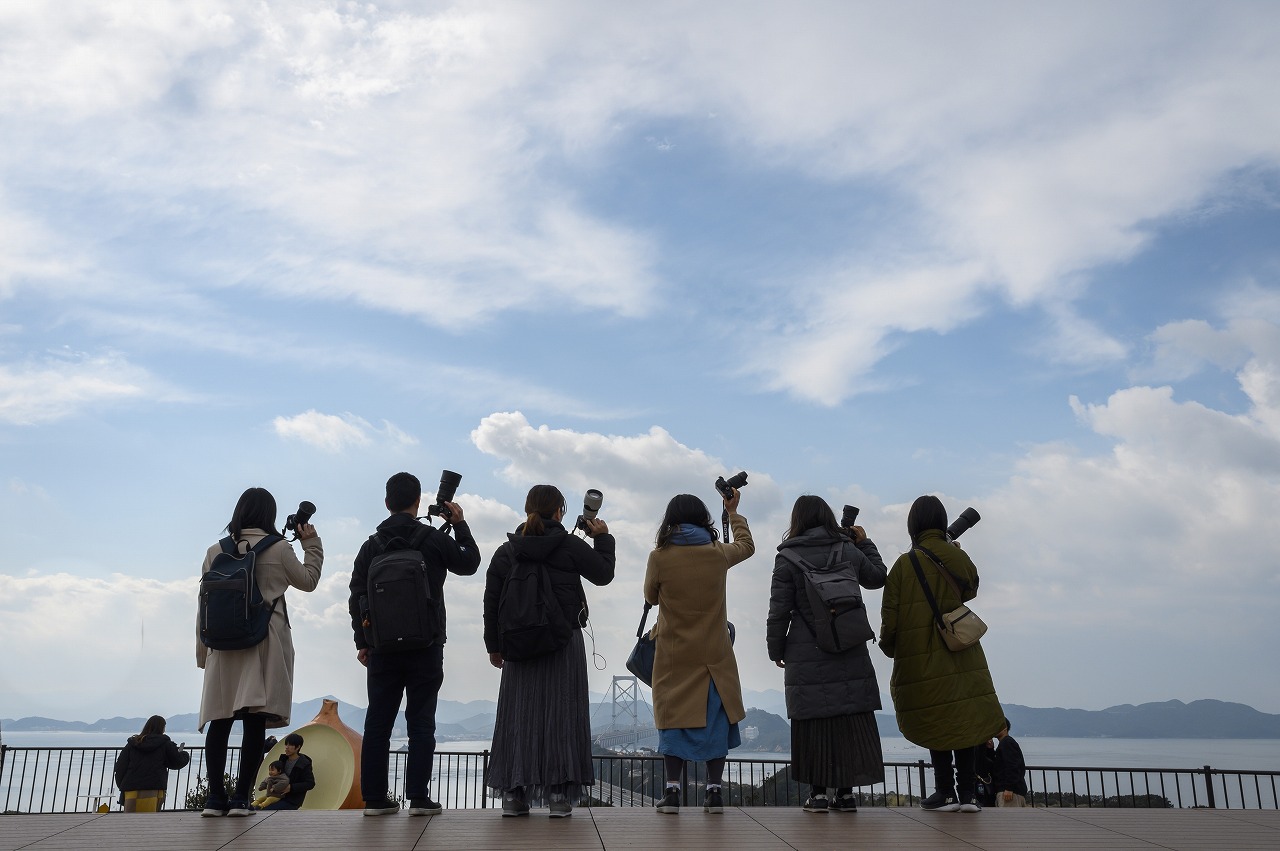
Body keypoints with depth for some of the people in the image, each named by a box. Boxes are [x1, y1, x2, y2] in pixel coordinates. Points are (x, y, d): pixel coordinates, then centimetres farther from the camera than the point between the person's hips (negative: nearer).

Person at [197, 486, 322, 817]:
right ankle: (240, 798, -3)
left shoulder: (215, 551, 5)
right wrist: (311, 543, 22)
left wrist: (202, 652, 14)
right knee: (255, 720, -1)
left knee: (220, 720, 7)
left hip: (223, 644, 3)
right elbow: (308, 581, 12)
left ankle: (215, 798, 6)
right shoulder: (279, 549, -2)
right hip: (265, 643, -3)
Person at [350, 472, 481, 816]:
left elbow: (357, 598, 5)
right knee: (421, 722, 1)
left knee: (377, 722, 7)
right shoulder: (434, 539, -4)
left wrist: (363, 642, 11)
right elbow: (470, 563, 12)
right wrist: (461, 525, 18)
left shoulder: (372, 545, 4)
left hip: (382, 646, 3)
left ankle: (375, 798, 8)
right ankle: (418, 798, -1)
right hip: (426, 646, -2)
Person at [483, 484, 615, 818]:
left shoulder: (506, 552, 4)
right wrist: (603, 538, 20)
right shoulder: (570, 546, -5)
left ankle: (513, 794, 7)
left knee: (518, 715, 7)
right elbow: (604, 574, 7)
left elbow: (491, 604, 7)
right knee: (561, 714, 2)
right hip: (565, 644, -2)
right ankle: (558, 794, 1)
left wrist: (494, 646, 15)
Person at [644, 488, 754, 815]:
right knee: (715, 718, 8)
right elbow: (747, 546, 20)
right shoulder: (719, 554, -3)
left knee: (674, 718, 6)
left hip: (674, 655, -1)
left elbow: (651, 597, 6)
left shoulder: (660, 557, -9)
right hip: (714, 653, 1)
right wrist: (733, 512, 32)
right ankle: (714, 790, 8)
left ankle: (672, 790, 3)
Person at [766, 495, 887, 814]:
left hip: (807, 656, -2)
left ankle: (818, 792, 7)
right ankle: (846, 791, 12)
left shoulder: (787, 559, -5)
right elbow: (878, 577, 23)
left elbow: (779, 611, -4)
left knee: (813, 721, 5)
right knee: (851, 721, 8)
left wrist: (776, 649, 7)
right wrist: (865, 542, 29)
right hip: (851, 655, 3)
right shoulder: (850, 551, 4)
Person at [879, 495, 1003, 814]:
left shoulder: (905, 564, -10)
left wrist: (889, 646, 7)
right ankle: (968, 791, 8)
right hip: (961, 656, 3)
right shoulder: (959, 558, 0)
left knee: (936, 720, 4)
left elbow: (890, 615, -8)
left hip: (921, 658, -3)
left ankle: (945, 791, 6)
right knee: (964, 717, 8)